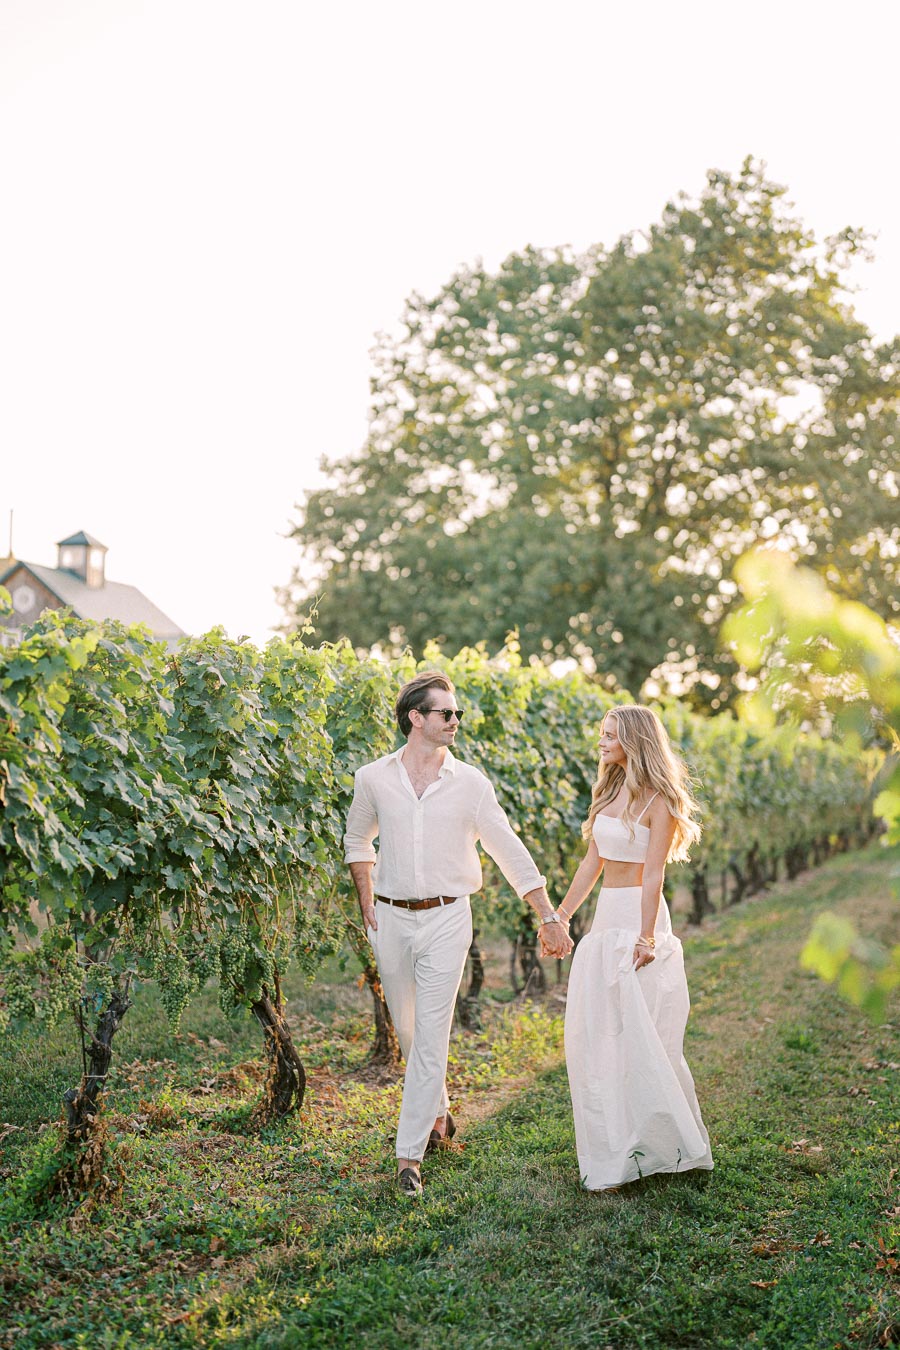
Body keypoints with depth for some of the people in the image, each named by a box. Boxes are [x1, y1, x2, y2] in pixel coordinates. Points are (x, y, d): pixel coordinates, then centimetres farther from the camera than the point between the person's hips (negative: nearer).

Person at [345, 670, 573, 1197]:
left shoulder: (470, 783, -3)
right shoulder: (374, 779, 1)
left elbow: (510, 851, 0)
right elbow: (358, 840, 17)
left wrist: (550, 917, -1)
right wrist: (368, 905, 10)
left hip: (446, 920, -2)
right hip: (391, 918, 2)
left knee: (431, 1035, -7)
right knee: (407, 1029, 14)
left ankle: (410, 1154, -2)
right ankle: (438, 1112, 38)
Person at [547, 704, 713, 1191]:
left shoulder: (659, 801, -10)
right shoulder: (608, 791, 13)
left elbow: (654, 875, -17)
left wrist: (646, 936, -23)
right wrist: (560, 916, 16)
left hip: (639, 917, -8)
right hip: (606, 916, 8)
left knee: (640, 1035, -4)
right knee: (594, 1034, 10)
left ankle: (654, 1142, 10)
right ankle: (613, 1144, 21)